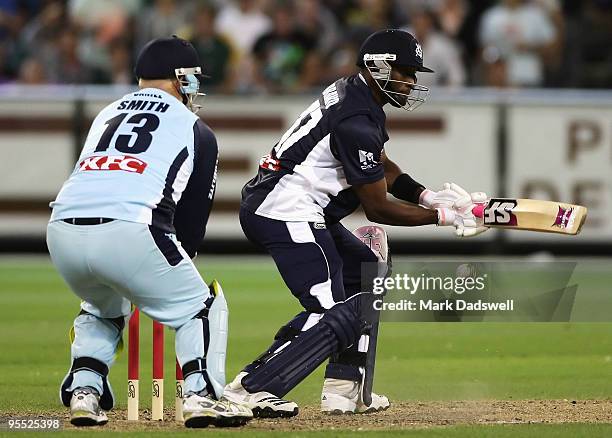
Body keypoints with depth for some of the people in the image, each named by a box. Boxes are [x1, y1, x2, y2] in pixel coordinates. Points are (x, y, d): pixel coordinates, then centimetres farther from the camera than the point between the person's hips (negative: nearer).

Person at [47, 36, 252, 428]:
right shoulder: (196, 131, 16)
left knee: (104, 308, 34)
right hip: (129, 233, -5)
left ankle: (83, 392, 16)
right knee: (201, 306, 14)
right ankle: (201, 394, -5)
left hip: (63, 233, 5)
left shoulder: (107, 115, 30)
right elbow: (194, 214, 18)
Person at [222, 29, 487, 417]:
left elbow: (381, 168, 22)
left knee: (367, 278, 22)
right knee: (336, 318, -17)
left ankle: (344, 390, 17)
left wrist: (429, 196, 6)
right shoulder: (356, 123, -19)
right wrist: (445, 217, -8)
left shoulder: (354, 93, 13)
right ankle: (251, 390, -22)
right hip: (288, 215, -11)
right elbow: (378, 209, -14)